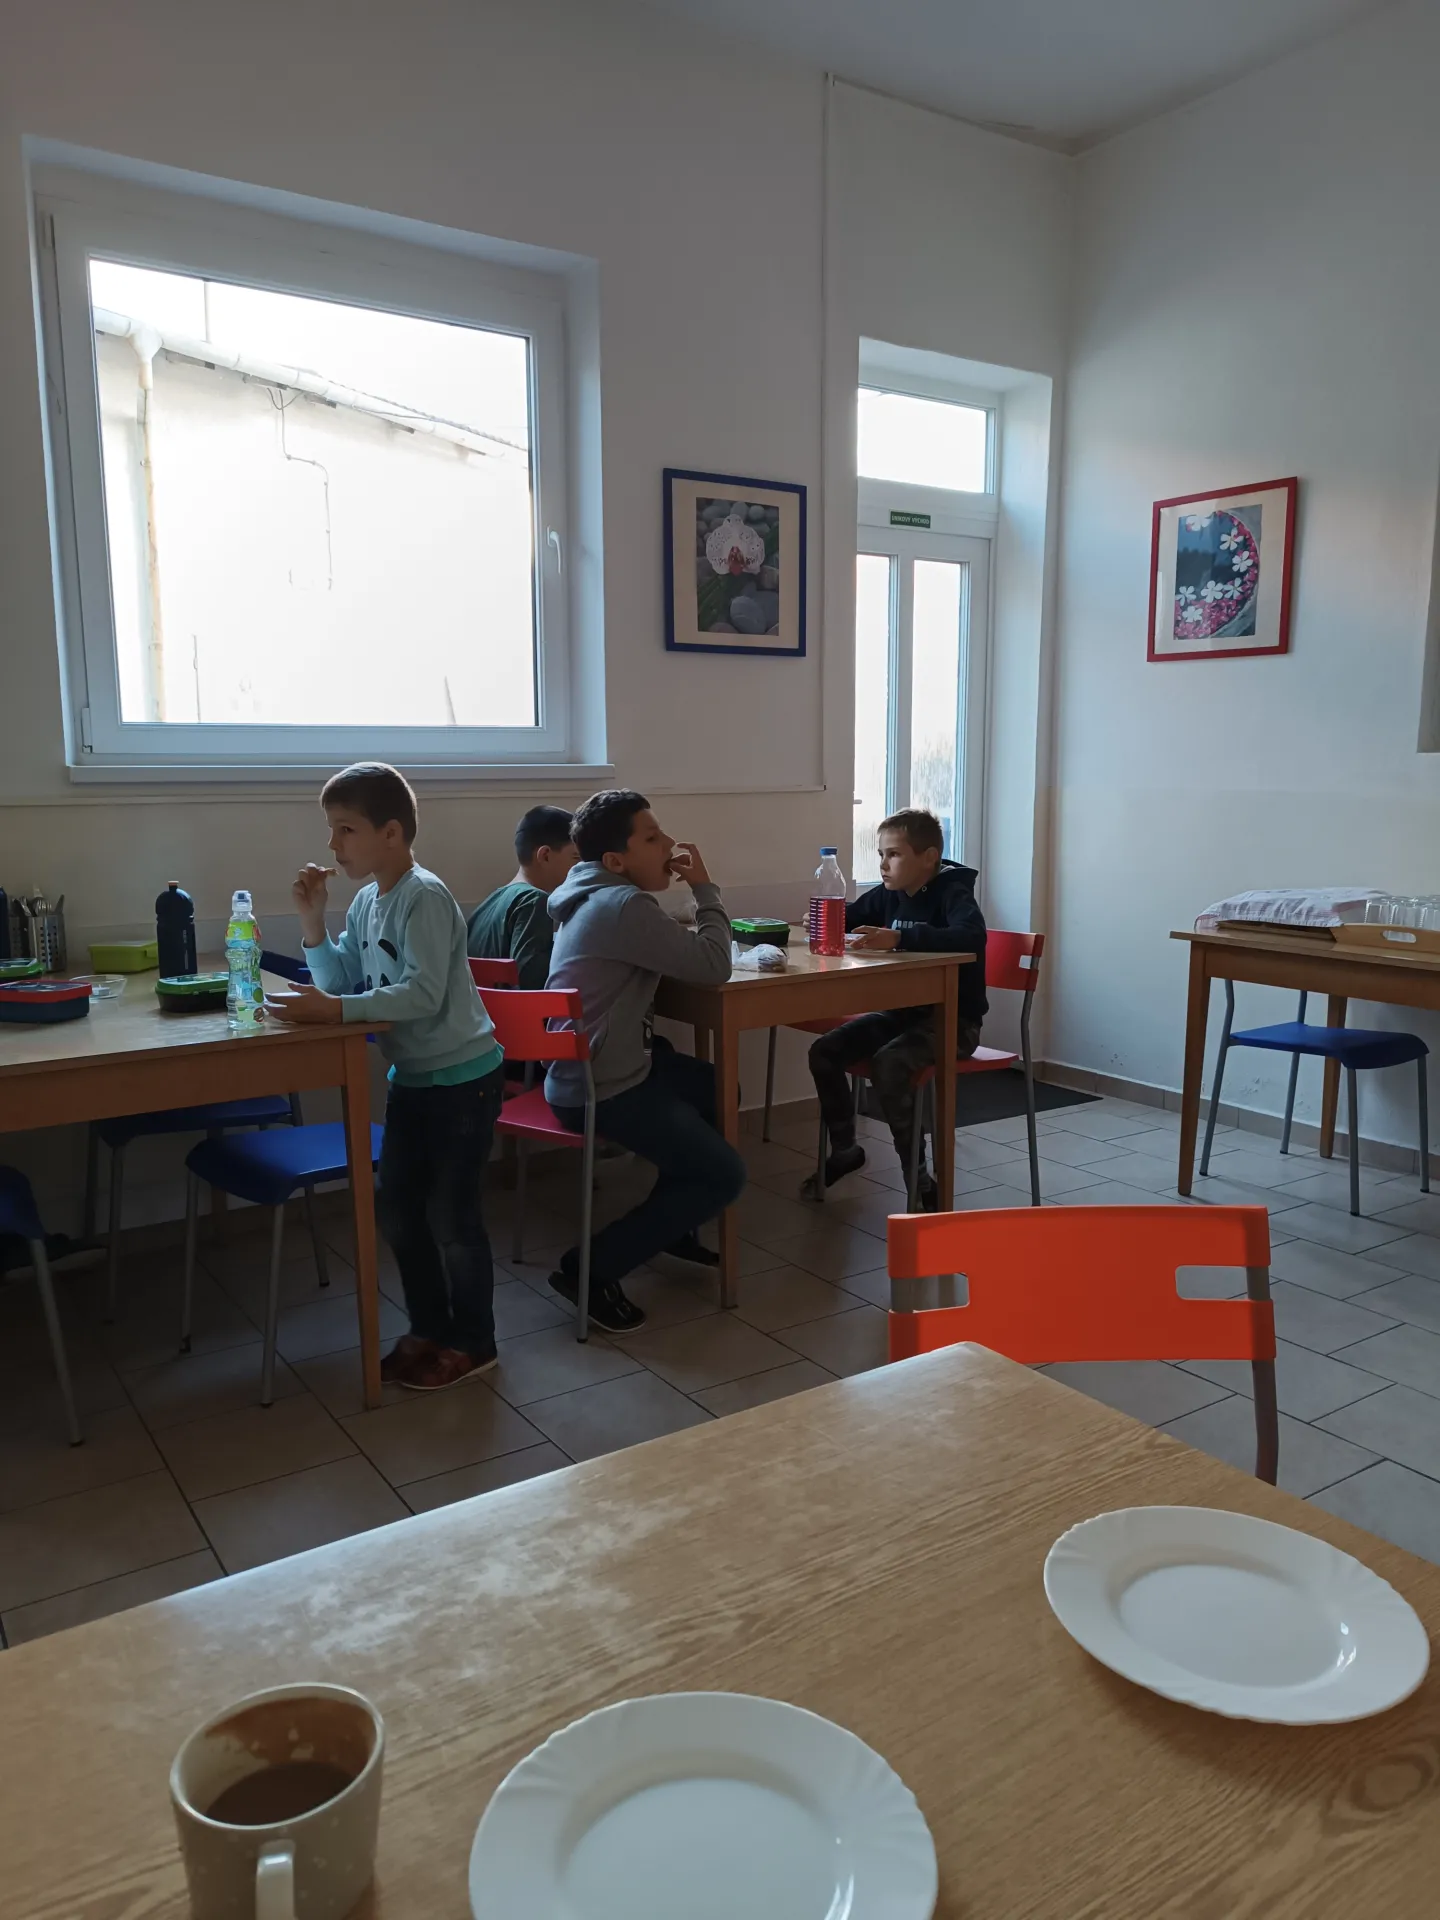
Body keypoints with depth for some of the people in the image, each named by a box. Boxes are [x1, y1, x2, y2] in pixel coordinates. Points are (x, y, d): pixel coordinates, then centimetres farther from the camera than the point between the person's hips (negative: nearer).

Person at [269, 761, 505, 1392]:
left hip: (462, 1077, -9)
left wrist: (337, 1010, -32)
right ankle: (429, 1329, 31)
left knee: (450, 1212, 0)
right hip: (411, 1078, 9)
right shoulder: (366, 900, 6)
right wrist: (313, 923, -5)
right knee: (398, 1209, 14)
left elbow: (423, 993, -28)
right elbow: (344, 986, 4)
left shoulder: (425, 898, -19)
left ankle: (473, 1342, 18)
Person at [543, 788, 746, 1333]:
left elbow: (680, 954, 16)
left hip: (589, 1067, 10)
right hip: (602, 1092, -10)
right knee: (724, 1175, -5)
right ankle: (591, 1268, -2)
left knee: (717, 1087, 26)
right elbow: (713, 966, -20)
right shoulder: (624, 905, -22)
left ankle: (669, 1223, 34)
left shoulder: (595, 896, 10)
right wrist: (704, 887, -9)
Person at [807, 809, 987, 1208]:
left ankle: (920, 1178, -18)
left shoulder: (954, 894, -16)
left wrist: (898, 938, -45)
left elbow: (972, 936, -38)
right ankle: (844, 1149, 16)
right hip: (899, 1011, 8)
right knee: (824, 1052, -5)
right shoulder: (888, 894, 5)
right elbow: (848, 918, 22)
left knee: (888, 1063, -32)